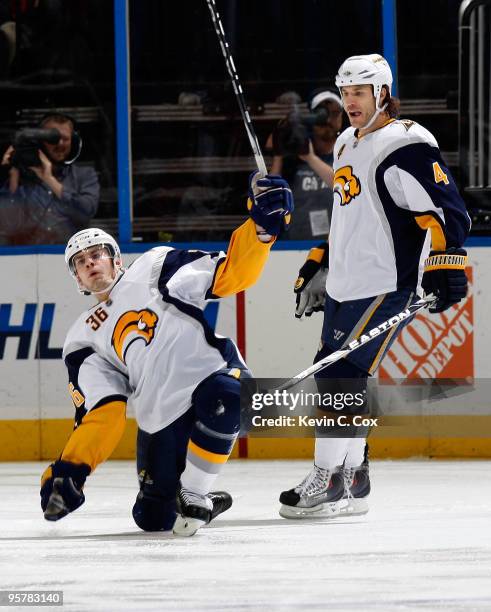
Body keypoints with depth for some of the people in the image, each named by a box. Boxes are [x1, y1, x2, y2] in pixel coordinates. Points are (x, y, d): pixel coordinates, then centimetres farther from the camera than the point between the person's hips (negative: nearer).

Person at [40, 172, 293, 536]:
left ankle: (193, 496, -20)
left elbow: (230, 274, 4)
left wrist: (262, 226, -12)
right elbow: (101, 413, 10)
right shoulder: (84, 338, 19)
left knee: (221, 396, -40)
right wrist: (68, 471, -5)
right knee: (152, 518, -4)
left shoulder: (154, 269, 12)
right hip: (161, 420, 4)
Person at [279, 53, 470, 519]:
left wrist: (446, 267, -26)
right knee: (336, 379, 9)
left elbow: (446, 210, -18)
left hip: (383, 288, -10)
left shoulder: (405, 146, -14)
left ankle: (328, 482, -8)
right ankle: (352, 482, 16)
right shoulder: (347, 145, 17)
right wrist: (318, 266, 26)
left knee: (340, 376, -12)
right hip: (343, 287, 10)